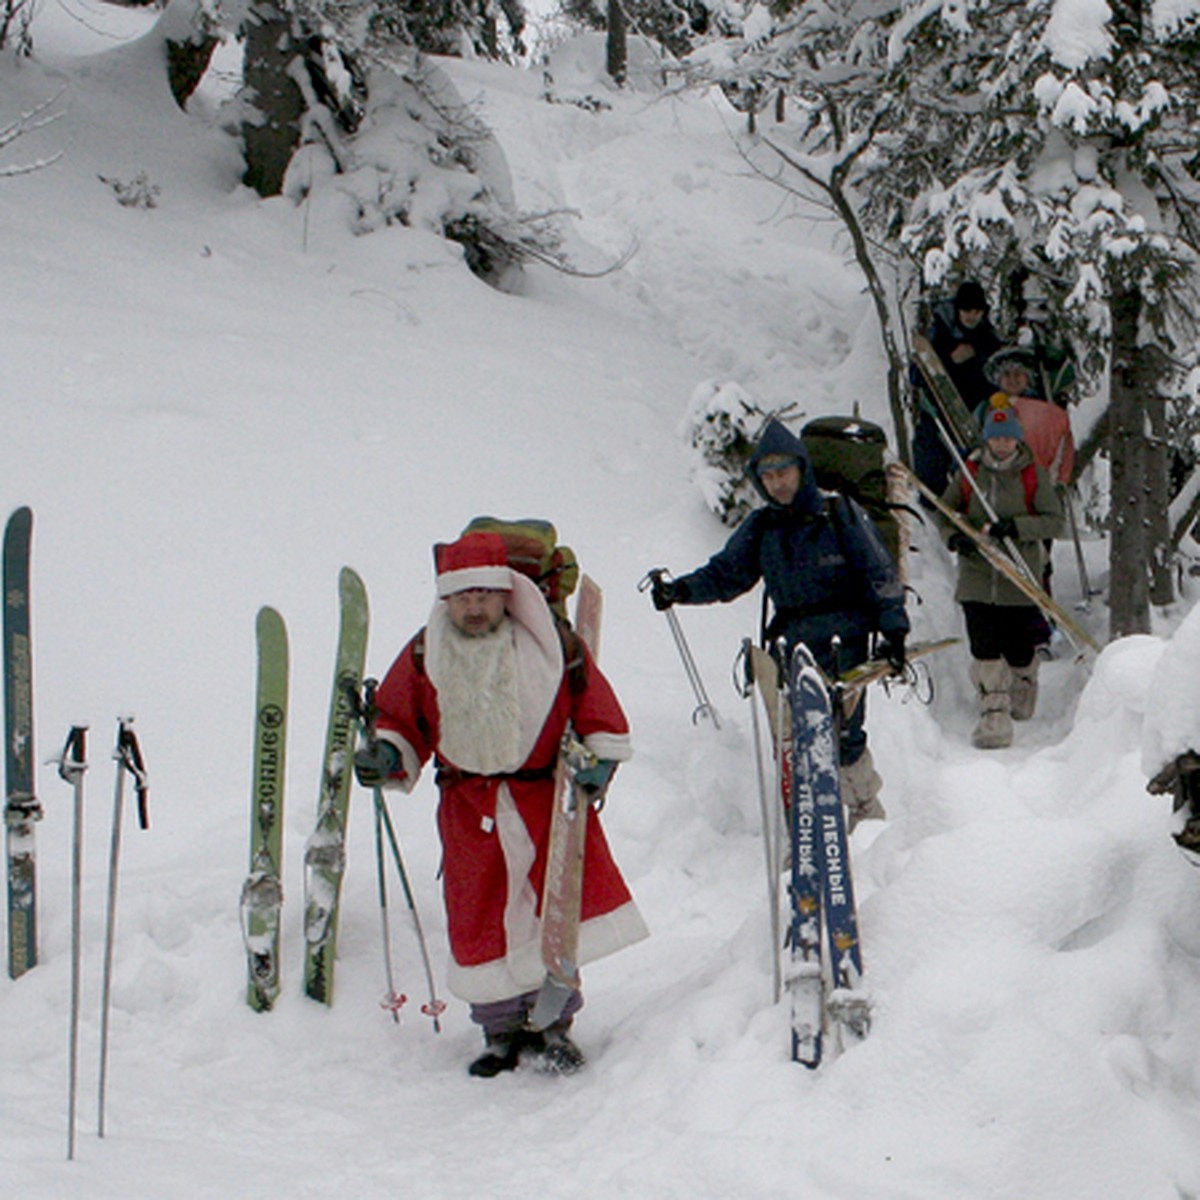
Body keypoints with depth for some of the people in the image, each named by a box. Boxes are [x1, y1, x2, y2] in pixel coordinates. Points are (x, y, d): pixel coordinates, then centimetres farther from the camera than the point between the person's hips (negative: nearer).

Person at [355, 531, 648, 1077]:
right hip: (469, 807, 1)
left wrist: (600, 759, -9)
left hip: (547, 795, -1)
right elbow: (401, 719, 10)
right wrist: (386, 755, -9)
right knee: (480, 917, 3)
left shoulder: (554, 646, -1)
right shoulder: (424, 656, 2)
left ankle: (550, 1019, 9)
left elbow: (597, 710, 5)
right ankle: (501, 1027, 18)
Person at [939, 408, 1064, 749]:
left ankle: (1022, 695, 35)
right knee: (984, 647, -11)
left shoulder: (1034, 476, 0)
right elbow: (945, 512, 13)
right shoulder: (968, 474, 4)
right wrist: (955, 537, -9)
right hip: (977, 575, 1)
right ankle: (994, 712, -6)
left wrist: (1015, 527, -21)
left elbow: (1055, 520, -6)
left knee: (1019, 650, 5)